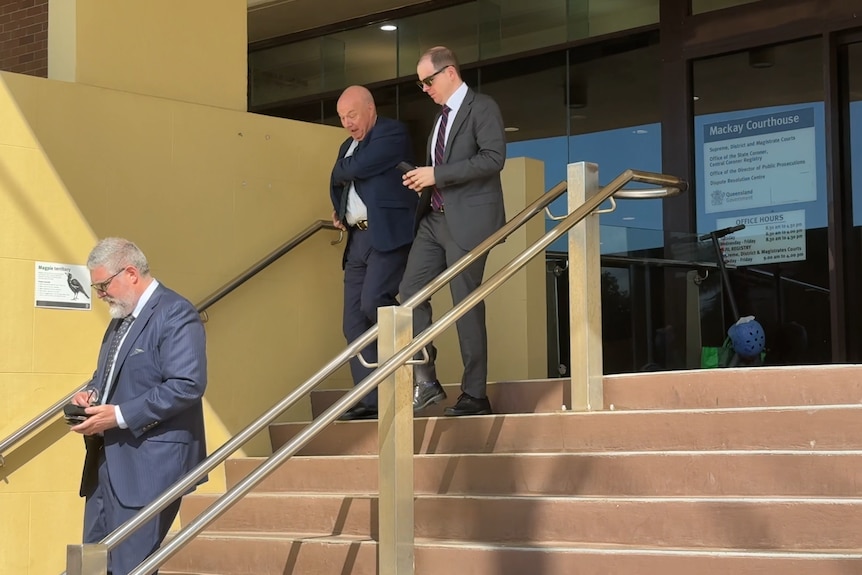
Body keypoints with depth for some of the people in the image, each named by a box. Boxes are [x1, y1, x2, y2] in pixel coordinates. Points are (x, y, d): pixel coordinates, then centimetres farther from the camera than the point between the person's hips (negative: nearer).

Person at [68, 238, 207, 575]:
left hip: (149, 462, -9)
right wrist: (92, 393, 6)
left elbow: (187, 385, -22)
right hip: (108, 458, 10)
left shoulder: (175, 314, -13)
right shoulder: (121, 317, 18)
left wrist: (119, 416, -22)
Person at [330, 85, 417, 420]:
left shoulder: (393, 132, -2)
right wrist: (338, 212, 14)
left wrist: (340, 172, 7)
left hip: (389, 234, -8)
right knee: (354, 324, 0)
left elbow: (357, 168, -14)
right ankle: (370, 402, 0)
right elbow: (338, 183, 34)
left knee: (373, 302, -25)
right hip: (357, 239, 8)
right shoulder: (348, 146, 23)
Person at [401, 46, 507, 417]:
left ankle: (474, 396, 2)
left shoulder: (482, 108, -6)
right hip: (435, 217, 8)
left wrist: (437, 175, -19)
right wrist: (423, 180, 6)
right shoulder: (441, 116, 20)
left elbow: (493, 158, -19)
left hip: (467, 220, -8)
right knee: (411, 291, 0)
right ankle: (425, 380, 7)